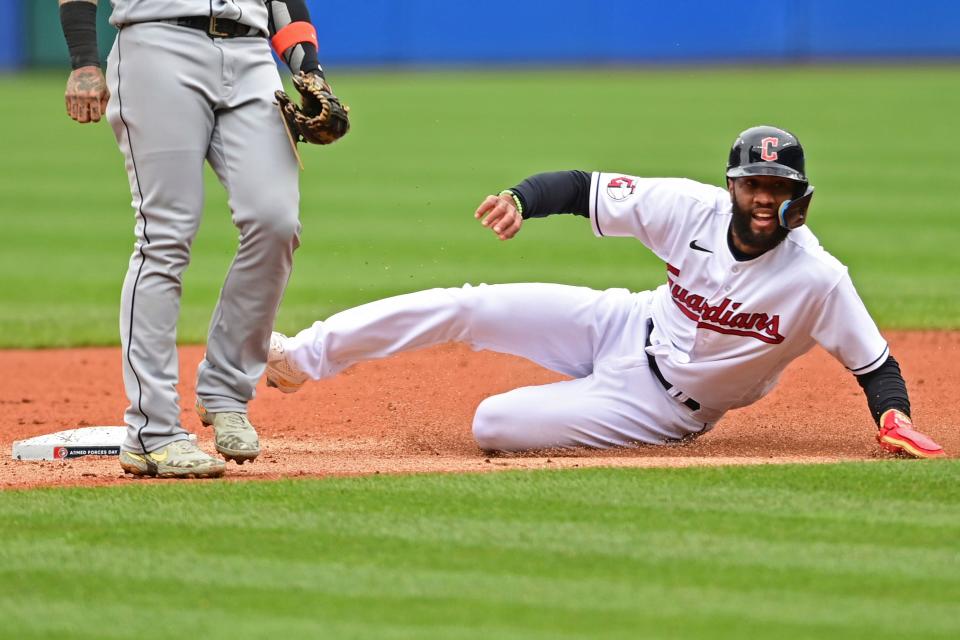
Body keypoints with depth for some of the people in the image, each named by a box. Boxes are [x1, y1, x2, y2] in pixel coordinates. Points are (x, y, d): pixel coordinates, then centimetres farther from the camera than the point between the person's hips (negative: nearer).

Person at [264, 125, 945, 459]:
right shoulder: (695, 208, -14)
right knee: (466, 307, -8)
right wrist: (522, 198, -30)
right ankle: (303, 355, 2)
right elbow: (584, 188, -11)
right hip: (624, 325, 4)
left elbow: (875, 361, -17)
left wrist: (895, 420, -36)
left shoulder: (818, 280, -24)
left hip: (661, 408, -4)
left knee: (495, 424, -19)